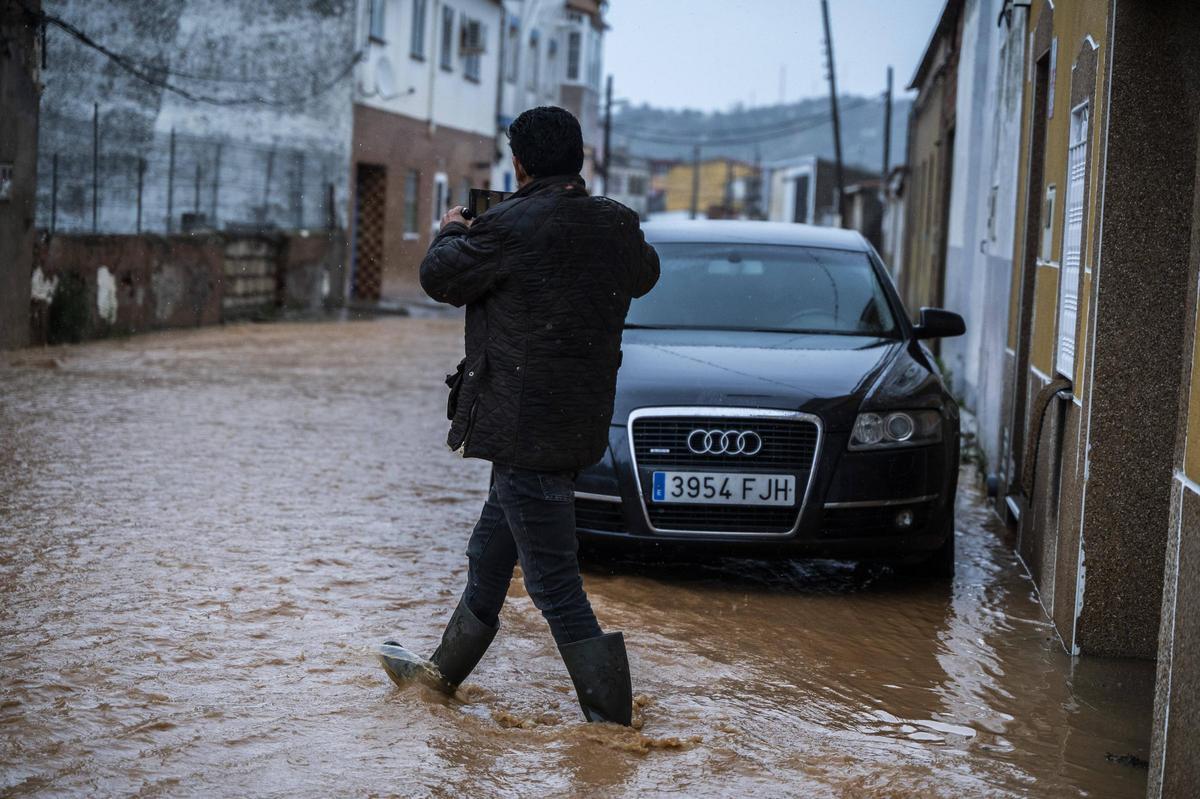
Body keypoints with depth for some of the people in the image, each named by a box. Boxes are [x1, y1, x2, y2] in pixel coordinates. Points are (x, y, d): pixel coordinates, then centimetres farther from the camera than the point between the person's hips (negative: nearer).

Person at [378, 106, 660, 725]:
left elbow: (439, 278, -4)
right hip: (580, 424, 9)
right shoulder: (618, 225, 3)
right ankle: (444, 670, 39)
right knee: (489, 555, 24)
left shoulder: (511, 226, -17)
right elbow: (645, 275, 25)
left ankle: (612, 717, -4)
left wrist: (452, 233, 19)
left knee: (555, 586, -5)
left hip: (525, 429, -9)